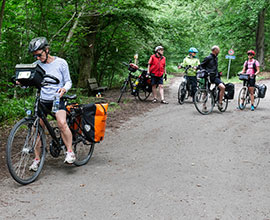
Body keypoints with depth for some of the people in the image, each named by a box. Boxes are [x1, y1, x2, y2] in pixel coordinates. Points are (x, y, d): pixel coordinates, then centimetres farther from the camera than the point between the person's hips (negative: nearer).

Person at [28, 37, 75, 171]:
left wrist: (64, 88, -22)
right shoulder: (36, 65, 5)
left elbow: (68, 81, 0)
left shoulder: (61, 63, -3)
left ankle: (70, 151, -12)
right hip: (42, 100, 3)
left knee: (62, 123, -26)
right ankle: (37, 159, 11)